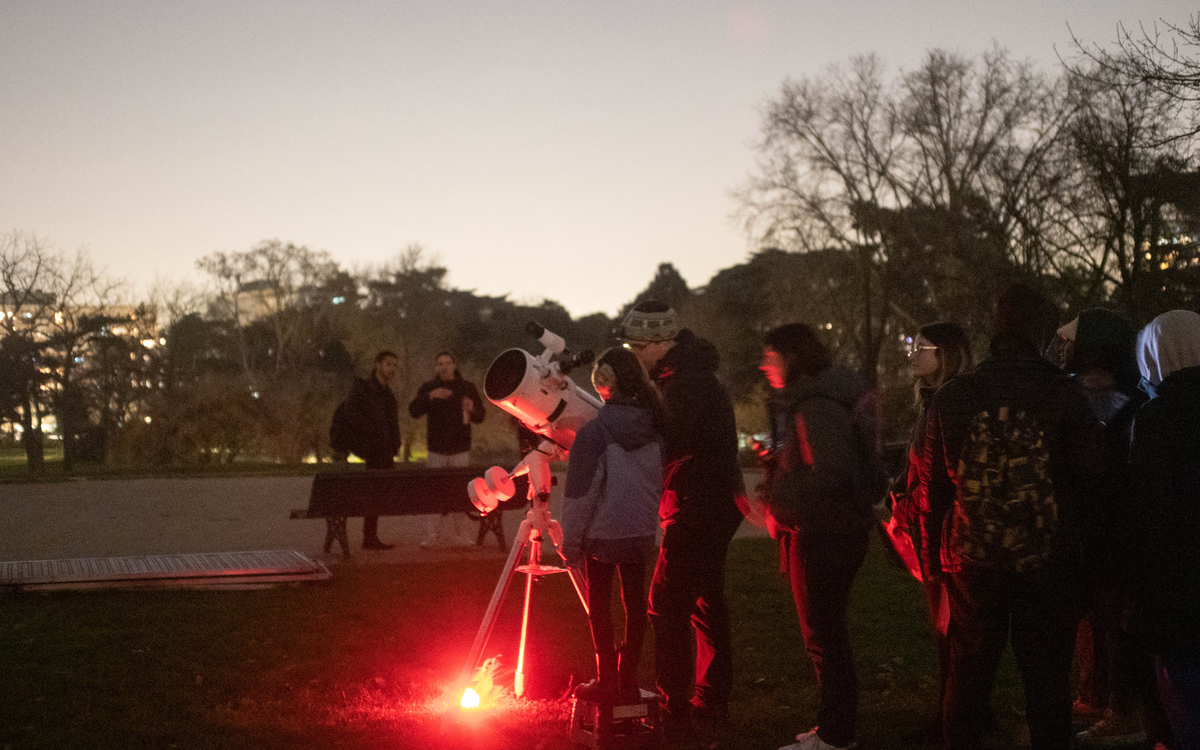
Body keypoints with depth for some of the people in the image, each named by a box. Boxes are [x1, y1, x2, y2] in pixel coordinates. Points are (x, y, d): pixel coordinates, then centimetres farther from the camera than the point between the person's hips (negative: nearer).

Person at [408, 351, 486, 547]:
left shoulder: (467, 387, 7)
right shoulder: (428, 388, 6)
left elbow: (480, 417, 11)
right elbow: (413, 412, -5)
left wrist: (472, 409, -13)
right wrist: (430, 397, -20)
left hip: (460, 450, 0)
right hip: (436, 449, 0)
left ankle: (458, 532, 10)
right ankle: (434, 533, 0)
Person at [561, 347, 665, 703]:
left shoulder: (595, 431, -15)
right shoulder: (652, 427, 1)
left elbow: (581, 493, -13)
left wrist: (571, 542, -5)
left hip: (603, 533, -5)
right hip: (641, 532, 5)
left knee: (599, 605, 7)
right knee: (634, 604, 11)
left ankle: (607, 681, 10)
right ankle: (628, 680, 17)